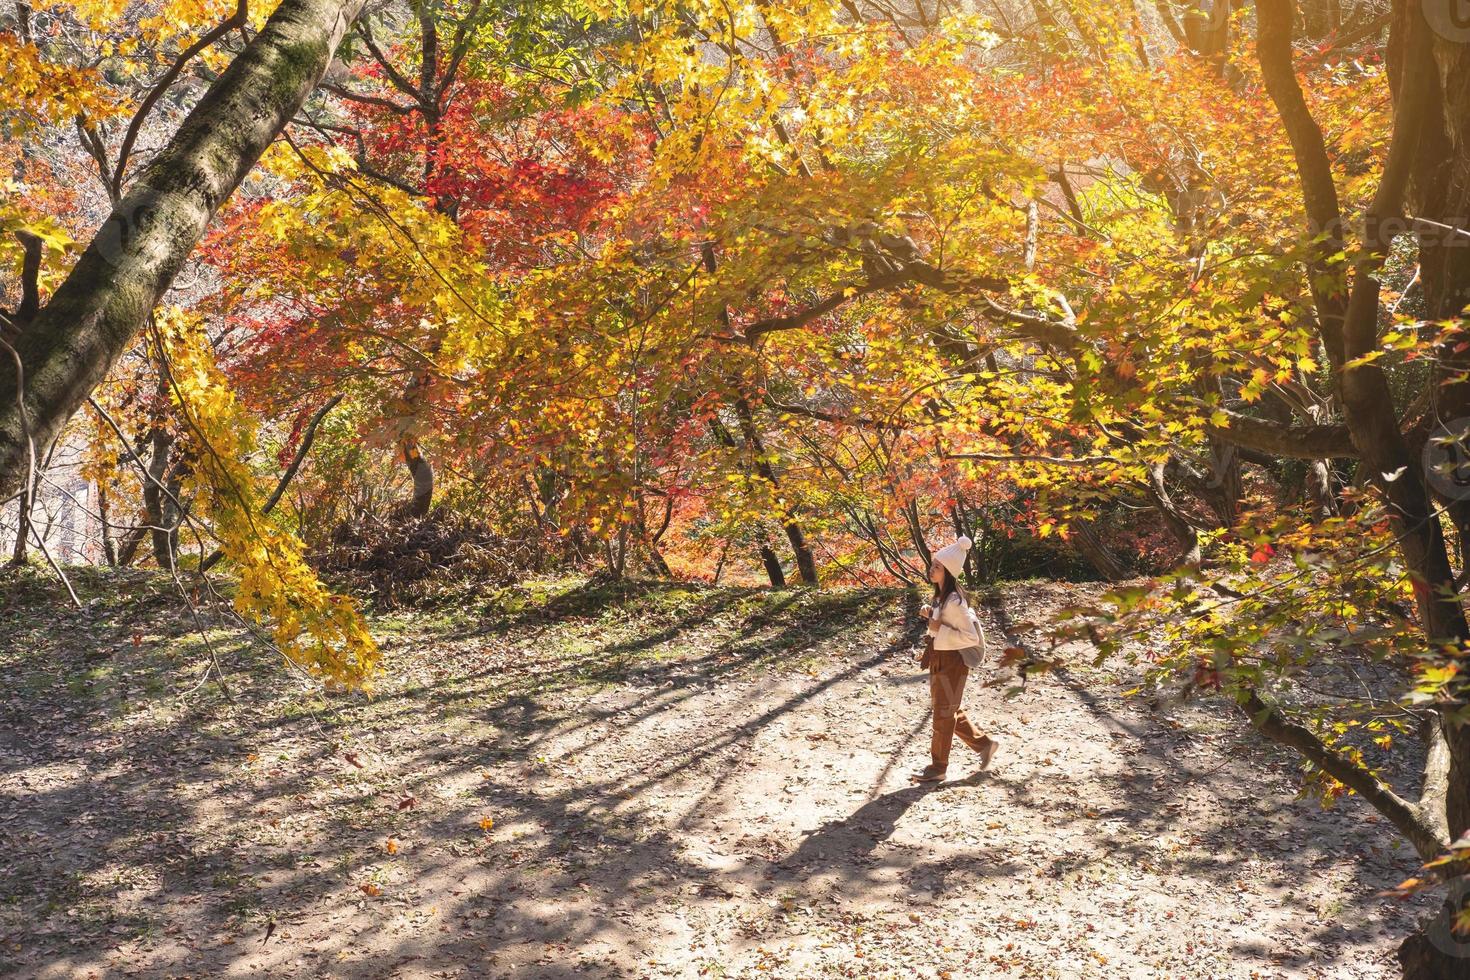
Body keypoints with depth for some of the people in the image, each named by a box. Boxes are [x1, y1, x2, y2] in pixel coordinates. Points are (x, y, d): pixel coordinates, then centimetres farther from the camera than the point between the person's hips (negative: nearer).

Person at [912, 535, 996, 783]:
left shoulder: (954, 602, -24)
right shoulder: (941, 596, 4)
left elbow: (971, 638, -23)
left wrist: (939, 628, -25)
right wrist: (930, 615, 1)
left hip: (951, 662, -9)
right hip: (939, 660, 9)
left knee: (943, 715, 4)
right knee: (949, 712, 20)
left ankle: (937, 768, 16)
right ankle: (984, 744, 35)